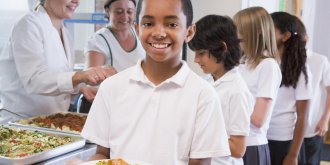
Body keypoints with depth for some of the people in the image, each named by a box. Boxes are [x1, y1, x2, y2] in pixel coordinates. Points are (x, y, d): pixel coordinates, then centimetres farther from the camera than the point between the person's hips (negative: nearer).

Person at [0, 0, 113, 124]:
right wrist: (80, 76, -36)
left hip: (53, 120, 7)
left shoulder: (65, 33, 10)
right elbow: (33, 81, -25)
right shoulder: (28, 24, -12)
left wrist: (81, 88, -3)